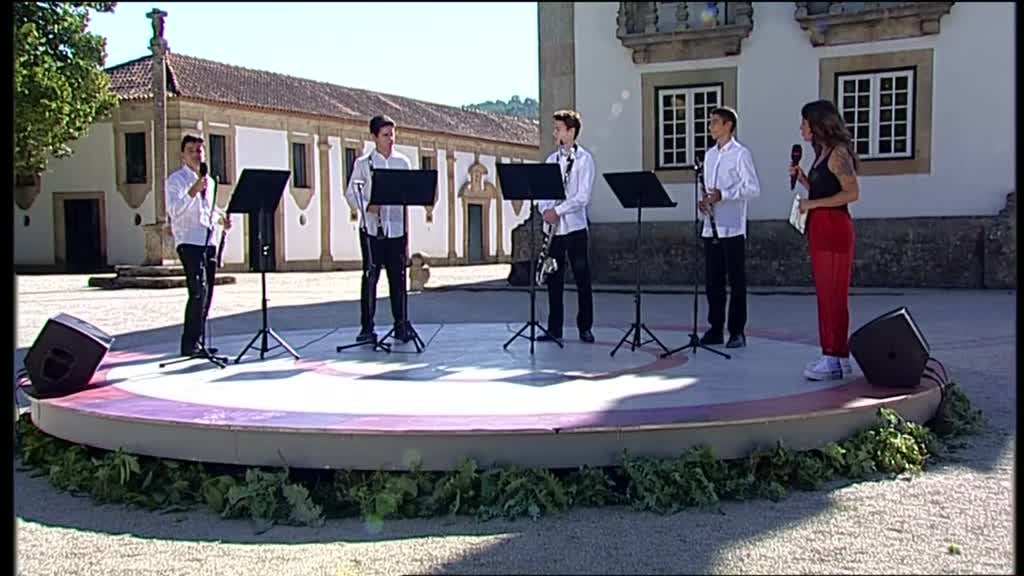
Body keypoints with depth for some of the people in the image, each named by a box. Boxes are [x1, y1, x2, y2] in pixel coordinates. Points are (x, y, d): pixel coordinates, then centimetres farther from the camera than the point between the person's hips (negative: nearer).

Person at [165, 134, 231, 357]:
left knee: (206, 293, 9)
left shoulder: (209, 181, 20)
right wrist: (192, 192, -30)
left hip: (208, 241, 8)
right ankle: (190, 344, -13)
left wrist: (221, 218, 8)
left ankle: (199, 342, 16)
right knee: (198, 291, -17)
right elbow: (174, 210, -17)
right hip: (189, 242, -8)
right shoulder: (176, 179, -4)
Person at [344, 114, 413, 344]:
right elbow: (351, 194, -1)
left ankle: (401, 325, 13)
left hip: (396, 226, 2)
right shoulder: (363, 163, 2)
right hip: (371, 228, -2)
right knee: (370, 276, 0)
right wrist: (366, 207, -17)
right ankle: (367, 327, 6)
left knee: (398, 277, 4)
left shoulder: (403, 162, 9)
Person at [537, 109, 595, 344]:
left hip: (575, 227, -5)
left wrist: (558, 211, -19)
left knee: (582, 279, 1)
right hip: (553, 228, 5)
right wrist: (545, 209, -12)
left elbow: (582, 197, -13)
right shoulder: (552, 159, 12)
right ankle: (554, 328, 13)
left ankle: (585, 328, 10)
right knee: (554, 279, 6)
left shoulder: (584, 159, -3)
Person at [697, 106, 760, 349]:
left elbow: (753, 189, -12)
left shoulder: (740, 153, -5)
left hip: (732, 228, -7)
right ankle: (715, 329, 16)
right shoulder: (709, 155, 17)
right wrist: (704, 200, 3)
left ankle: (737, 332, 5)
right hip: (711, 227, 7)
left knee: (736, 281, -1)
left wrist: (722, 195, -19)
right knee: (713, 281, 9)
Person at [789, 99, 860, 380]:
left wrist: (812, 204, -16)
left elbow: (852, 192, -18)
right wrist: (802, 178, 8)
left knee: (834, 295, -7)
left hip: (834, 228, -10)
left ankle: (836, 358, -3)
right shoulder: (823, 154, 18)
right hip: (819, 229, 10)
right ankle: (832, 356, 16)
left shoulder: (838, 152, -10)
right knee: (826, 295, 11)